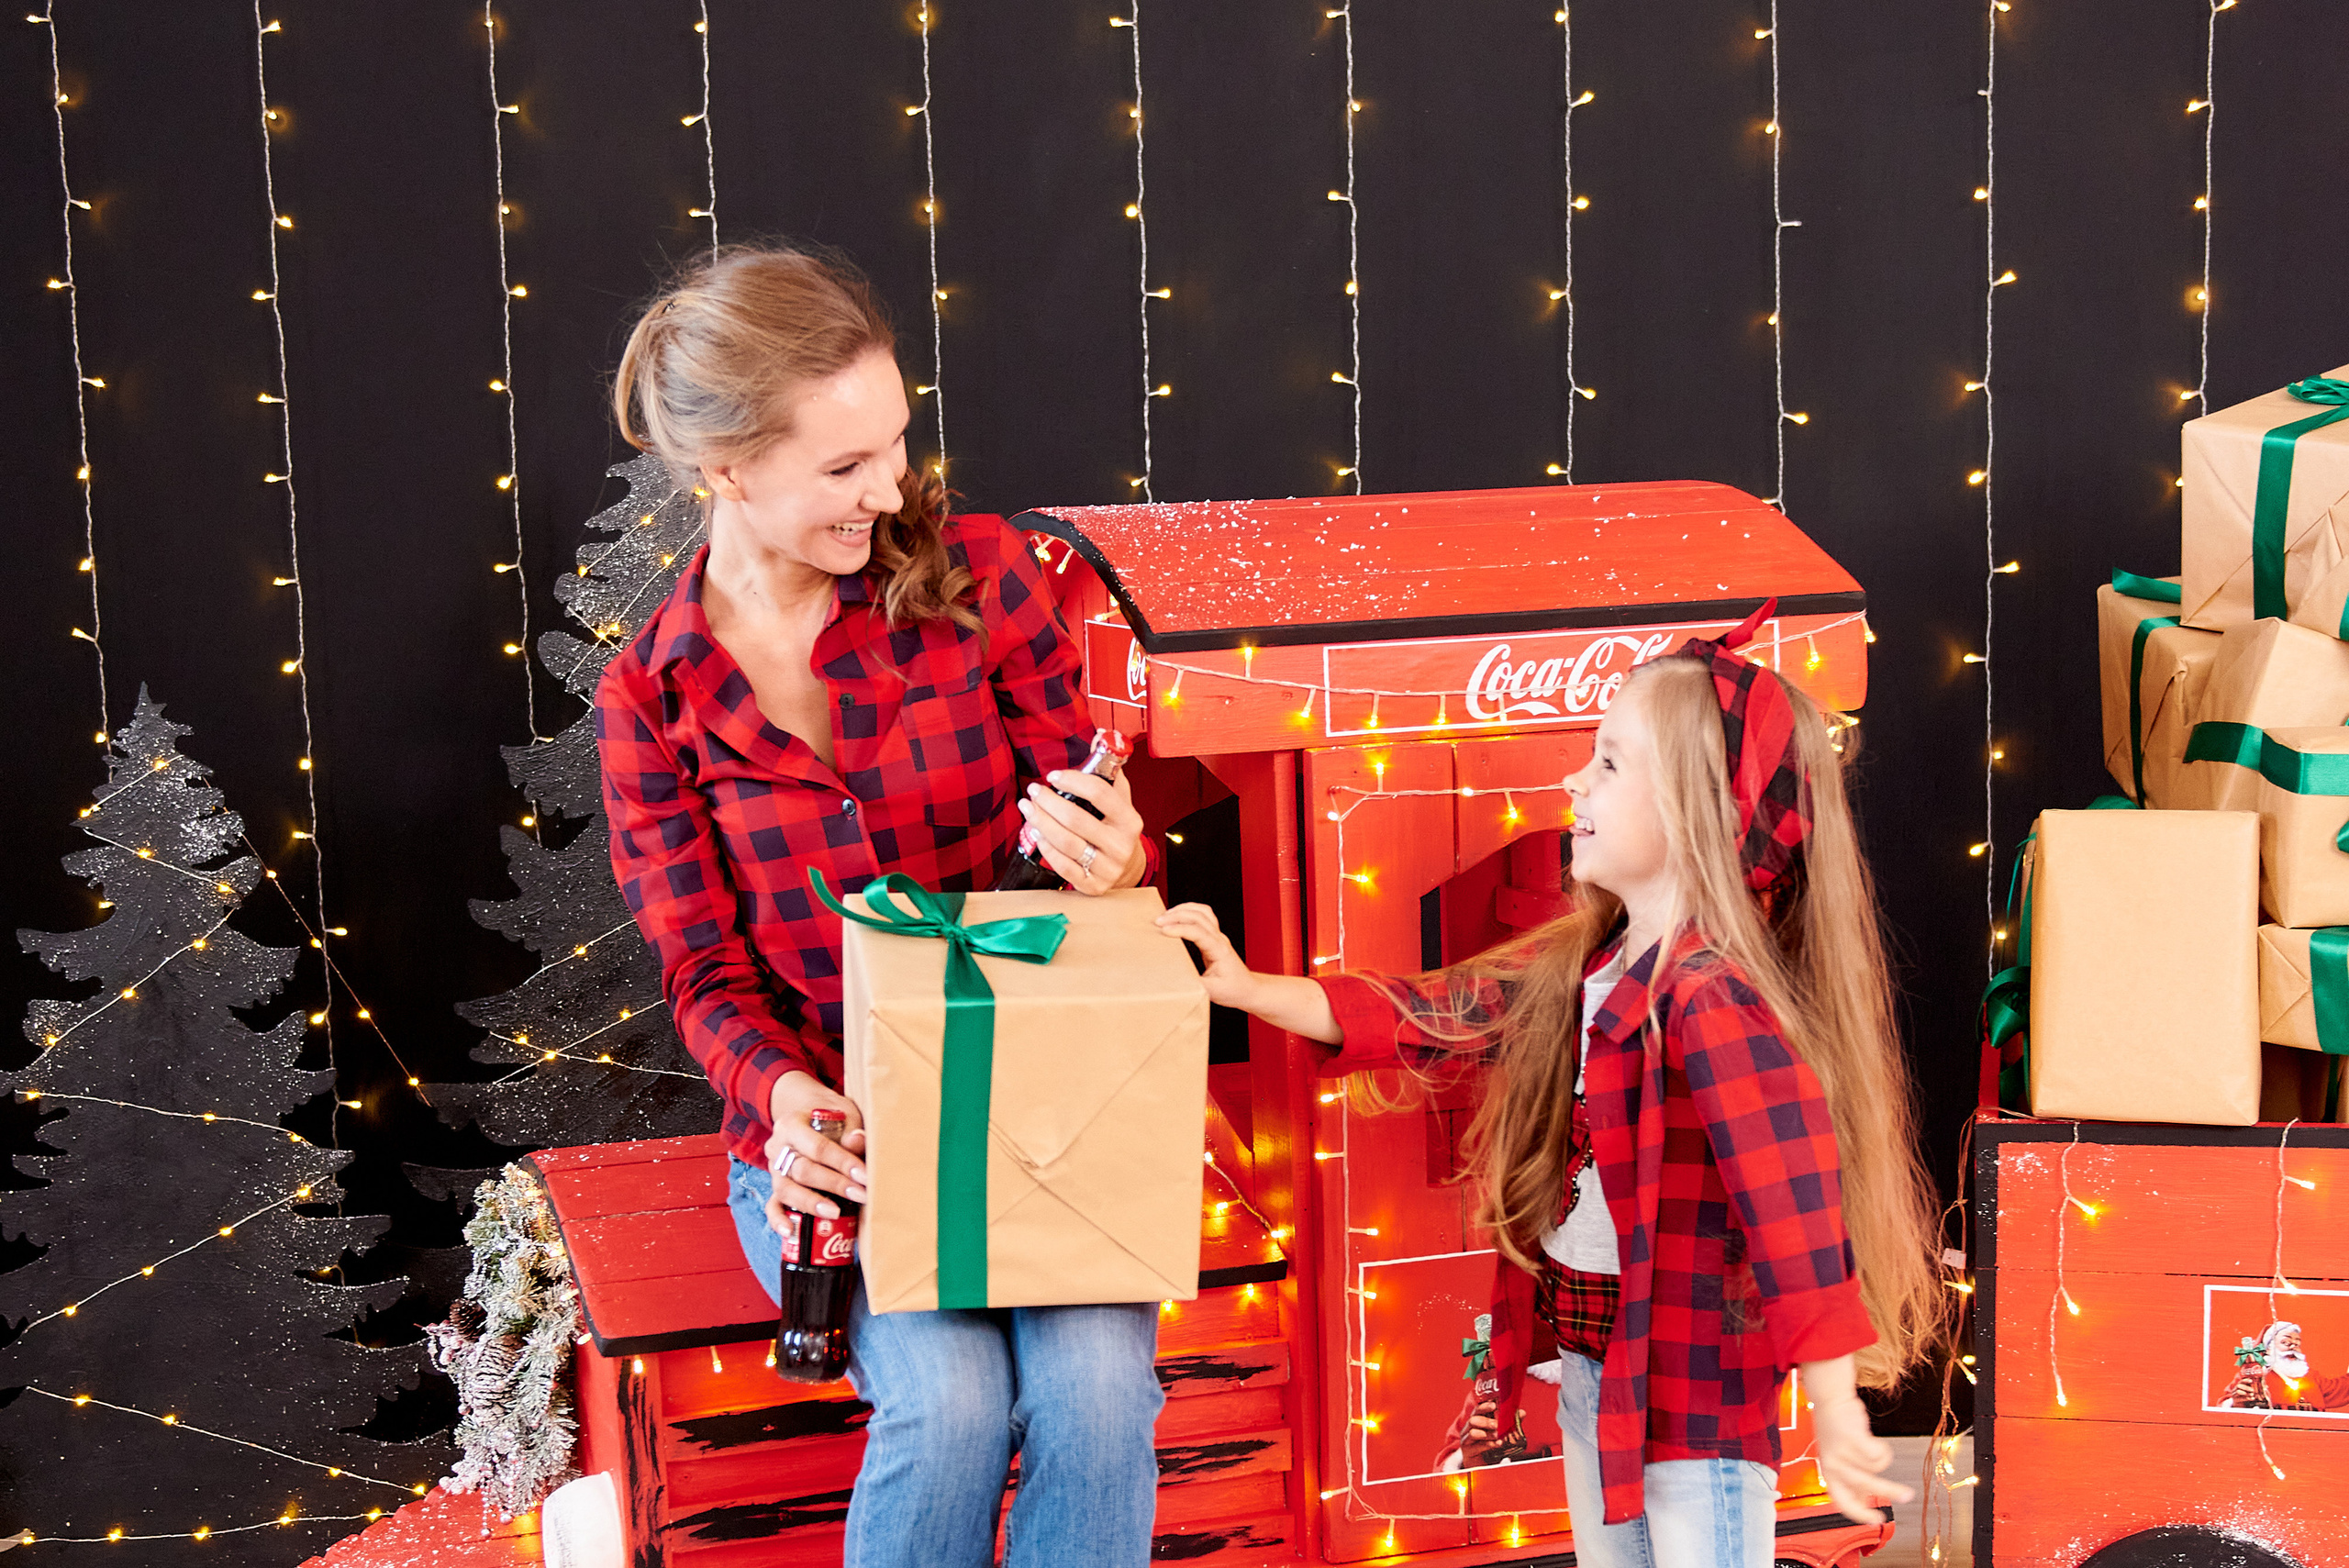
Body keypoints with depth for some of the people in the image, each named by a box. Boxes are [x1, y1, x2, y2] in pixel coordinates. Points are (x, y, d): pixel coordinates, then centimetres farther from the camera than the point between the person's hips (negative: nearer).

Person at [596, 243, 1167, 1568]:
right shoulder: (653, 700, 0)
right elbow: (707, 972, 1)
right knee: (950, 1399, -25)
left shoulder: (979, 575, -1)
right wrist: (788, 1100, -21)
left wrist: (1113, 864, -21)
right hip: (825, 1130, 0)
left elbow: (1081, 807, 5)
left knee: (1097, 1384, -26)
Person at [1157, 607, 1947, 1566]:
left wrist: (1836, 1414, -36)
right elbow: (1430, 1016, 11)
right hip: (1593, 1371, 10)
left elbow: (1795, 1202, -32)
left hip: (1697, 1391, -9)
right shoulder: (1582, 966, 4)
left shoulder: (1715, 996, -26)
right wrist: (1247, 989, 7)